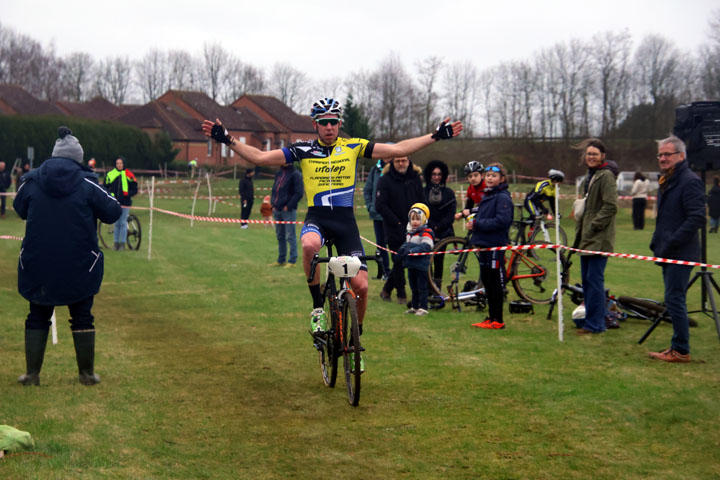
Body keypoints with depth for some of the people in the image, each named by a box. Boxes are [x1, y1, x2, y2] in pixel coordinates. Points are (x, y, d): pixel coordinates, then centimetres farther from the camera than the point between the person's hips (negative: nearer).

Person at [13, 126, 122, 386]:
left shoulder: (31, 181, -2)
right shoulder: (87, 183, -9)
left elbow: (20, 209, 14)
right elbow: (112, 213, -4)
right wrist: (109, 198, 16)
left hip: (37, 264, 1)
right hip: (80, 265, -1)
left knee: (37, 317, 13)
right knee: (82, 317, 12)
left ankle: (32, 374, 13)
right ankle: (87, 373, 17)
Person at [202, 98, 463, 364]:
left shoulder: (354, 146, 5)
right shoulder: (303, 150, 4)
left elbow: (397, 150, 2)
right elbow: (260, 157, 1)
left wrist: (436, 136, -3)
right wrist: (228, 140, -9)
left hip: (346, 221, 1)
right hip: (316, 218, -1)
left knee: (360, 285, -8)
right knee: (309, 246, -38)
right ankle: (318, 307, -16)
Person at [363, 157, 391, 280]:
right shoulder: (375, 170, 8)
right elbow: (367, 190, 15)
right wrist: (370, 206, 5)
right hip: (377, 214, 4)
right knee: (380, 243, 8)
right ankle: (386, 271, 16)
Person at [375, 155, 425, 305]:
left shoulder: (415, 178, 8)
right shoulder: (385, 180, -7)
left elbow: (422, 202, 14)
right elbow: (380, 206, -11)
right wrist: (396, 222, -13)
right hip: (395, 229, -4)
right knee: (399, 262, -2)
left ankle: (387, 289, 22)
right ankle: (401, 295, 9)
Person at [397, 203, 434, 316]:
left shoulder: (426, 233, -12)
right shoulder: (410, 233, 14)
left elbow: (426, 246, -24)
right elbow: (407, 244, 22)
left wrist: (412, 251, -31)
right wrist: (402, 248, -2)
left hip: (421, 265, -8)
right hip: (411, 265, 8)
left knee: (422, 287, -3)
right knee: (414, 287, 17)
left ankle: (423, 308, 1)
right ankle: (414, 306, 26)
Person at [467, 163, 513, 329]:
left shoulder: (503, 197, -11)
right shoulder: (487, 196, 18)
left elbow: (502, 221, -22)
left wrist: (477, 224, -18)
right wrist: (472, 221, 4)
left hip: (496, 246, -9)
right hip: (484, 244, 9)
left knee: (495, 283, -4)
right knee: (487, 283, 12)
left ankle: (498, 320, 2)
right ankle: (491, 317, 20)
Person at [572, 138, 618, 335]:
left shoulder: (606, 176, -11)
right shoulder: (589, 176, 19)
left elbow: (611, 206, -18)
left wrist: (593, 225, -18)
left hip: (599, 238, -10)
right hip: (587, 238, 10)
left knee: (594, 280, -9)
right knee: (587, 280, 12)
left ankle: (595, 324, -7)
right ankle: (591, 318, 20)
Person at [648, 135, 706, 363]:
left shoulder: (690, 181, -14)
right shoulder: (666, 181, 17)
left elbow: (697, 218, -22)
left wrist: (671, 242, -22)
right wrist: (657, 242, 15)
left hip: (681, 254, -10)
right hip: (668, 253, 10)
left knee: (674, 299, -9)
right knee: (674, 300, 12)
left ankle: (681, 350, -3)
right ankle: (677, 347, 19)